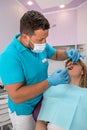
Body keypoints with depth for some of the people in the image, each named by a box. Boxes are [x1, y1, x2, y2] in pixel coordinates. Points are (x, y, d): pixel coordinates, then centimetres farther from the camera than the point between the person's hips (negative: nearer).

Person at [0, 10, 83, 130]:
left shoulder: (41, 45, -9)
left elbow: (55, 55, 12)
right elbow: (16, 96, -33)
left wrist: (67, 53, -11)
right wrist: (50, 82, -33)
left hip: (43, 103, 7)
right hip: (24, 111, -6)